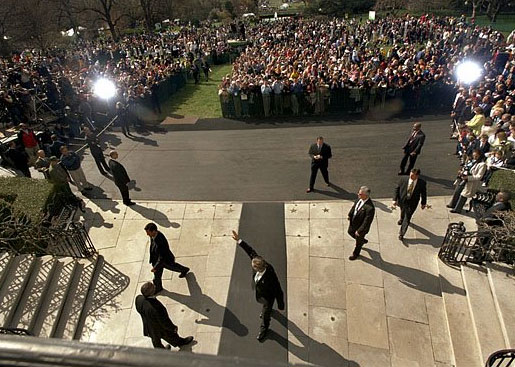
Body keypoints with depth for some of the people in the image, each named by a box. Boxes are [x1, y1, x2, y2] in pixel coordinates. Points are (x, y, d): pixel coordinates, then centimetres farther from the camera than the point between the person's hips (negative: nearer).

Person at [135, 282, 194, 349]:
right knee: (170, 336, 28)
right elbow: (164, 322, -28)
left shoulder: (138, 298, -27)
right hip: (160, 330, -5)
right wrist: (173, 327, -9)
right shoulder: (157, 308, -46)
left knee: (156, 340, 33)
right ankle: (180, 342, 58)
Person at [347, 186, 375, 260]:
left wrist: (359, 231, -22)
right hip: (353, 222, 7)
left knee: (359, 242, 21)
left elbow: (366, 222, -31)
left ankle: (355, 254, 51)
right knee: (350, 232, 33)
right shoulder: (360, 199, -19)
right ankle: (363, 240, 60)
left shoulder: (370, 208, -41)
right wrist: (349, 214, 12)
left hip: (361, 227, -7)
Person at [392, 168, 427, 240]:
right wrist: (395, 199, -12)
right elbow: (397, 189, -7)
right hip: (402, 200, 2)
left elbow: (424, 193, -2)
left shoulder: (422, 183, -18)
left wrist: (423, 203, 5)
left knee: (407, 219, 0)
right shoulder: (403, 179, -18)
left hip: (412, 203, -2)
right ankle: (402, 219, 64)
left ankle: (401, 234, 11)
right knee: (403, 212, 29)